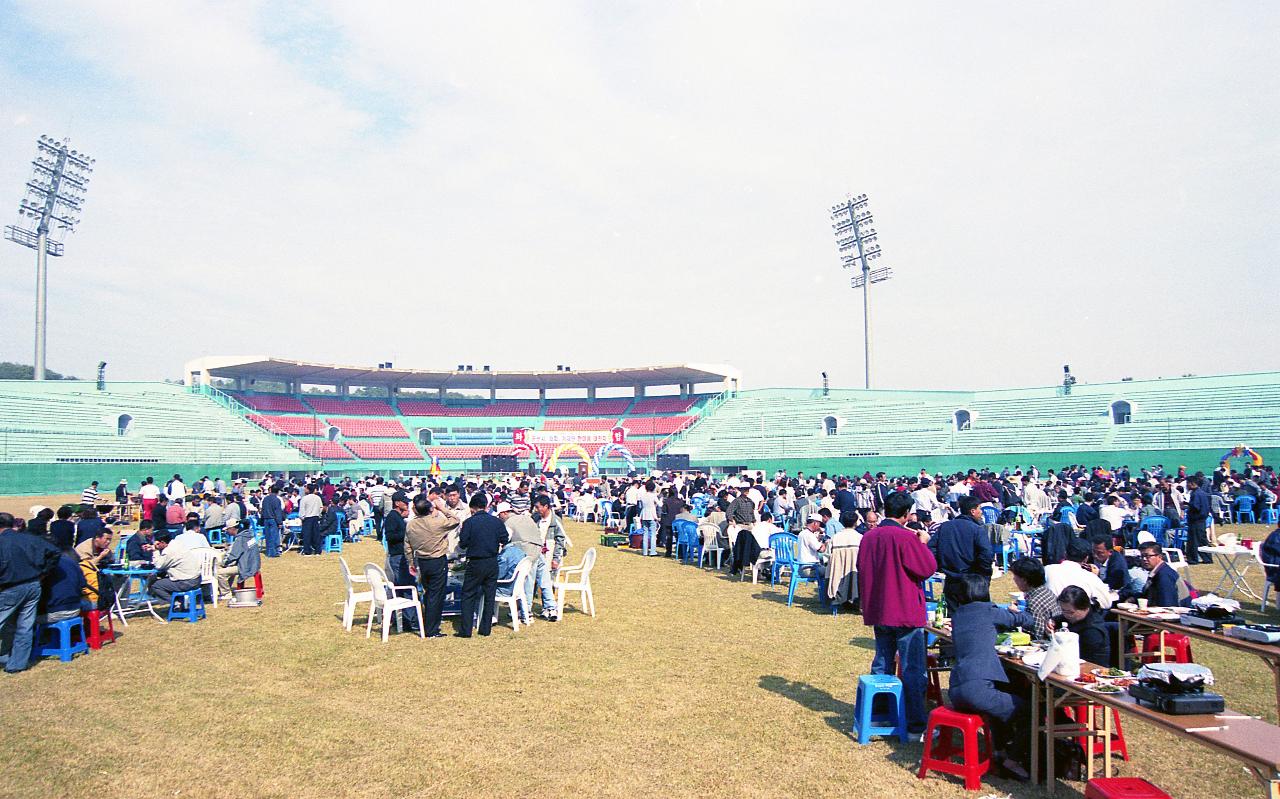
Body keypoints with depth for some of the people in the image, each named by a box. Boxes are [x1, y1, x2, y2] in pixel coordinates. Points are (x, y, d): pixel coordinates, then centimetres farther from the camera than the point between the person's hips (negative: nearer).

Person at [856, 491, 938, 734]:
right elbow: (928, 568, -10)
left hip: (877, 612, 7)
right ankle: (916, 725, 5)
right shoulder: (905, 537, -16)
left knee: (882, 665, 16)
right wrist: (923, 545, 3)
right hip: (906, 613, -7)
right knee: (912, 670, 1)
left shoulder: (869, 537, 5)